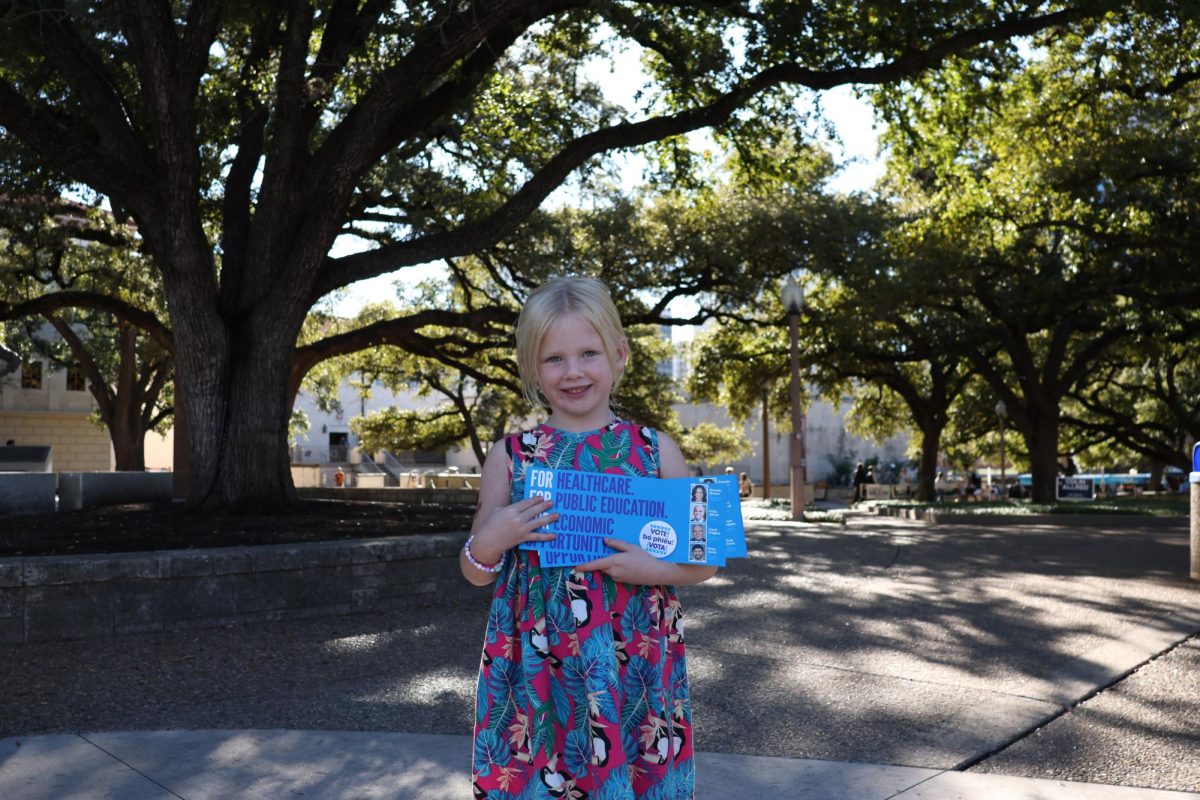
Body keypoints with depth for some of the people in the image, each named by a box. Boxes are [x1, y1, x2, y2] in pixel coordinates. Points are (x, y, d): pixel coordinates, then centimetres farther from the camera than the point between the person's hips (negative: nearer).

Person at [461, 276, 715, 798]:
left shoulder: (656, 450, 0)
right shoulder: (509, 456, 1)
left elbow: (704, 562, 4)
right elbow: (477, 574, 7)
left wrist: (651, 568, -15)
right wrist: (489, 542, -14)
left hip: (635, 672, 0)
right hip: (535, 672, 1)